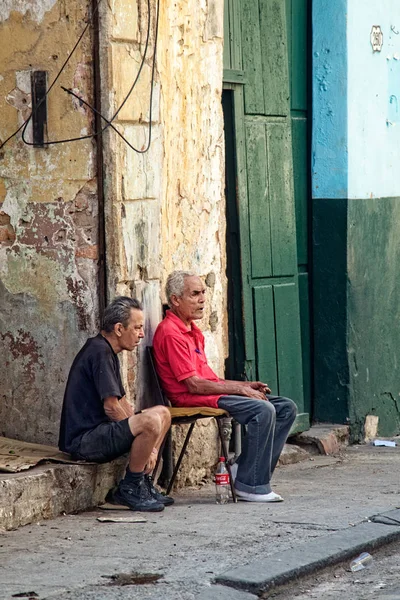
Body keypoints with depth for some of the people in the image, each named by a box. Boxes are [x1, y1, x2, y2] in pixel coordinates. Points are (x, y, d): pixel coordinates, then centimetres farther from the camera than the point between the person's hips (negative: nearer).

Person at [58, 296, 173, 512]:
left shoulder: (106, 351, 17)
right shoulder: (99, 352, -15)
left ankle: (141, 482, 12)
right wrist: (144, 439, -10)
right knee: (151, 421, -29)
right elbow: (111, 407, -20)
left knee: (162, 413, 16)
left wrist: (147, 445, 6)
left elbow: (123, 404, 18)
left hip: (97, 432, 11)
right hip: (83, 441, -11)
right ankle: (130, 489, -12)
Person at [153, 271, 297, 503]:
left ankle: (244, 469, -2)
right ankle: (250, 485, -20)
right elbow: (194, 384, -18)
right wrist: (240, 390, -14)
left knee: (286, 408, 2)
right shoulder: (170, 333, -13)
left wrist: (245, 385, 8)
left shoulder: (192, 330, 20)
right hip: (191, 399, -10)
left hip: (213, 392, 10)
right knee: (263, 410, -28)